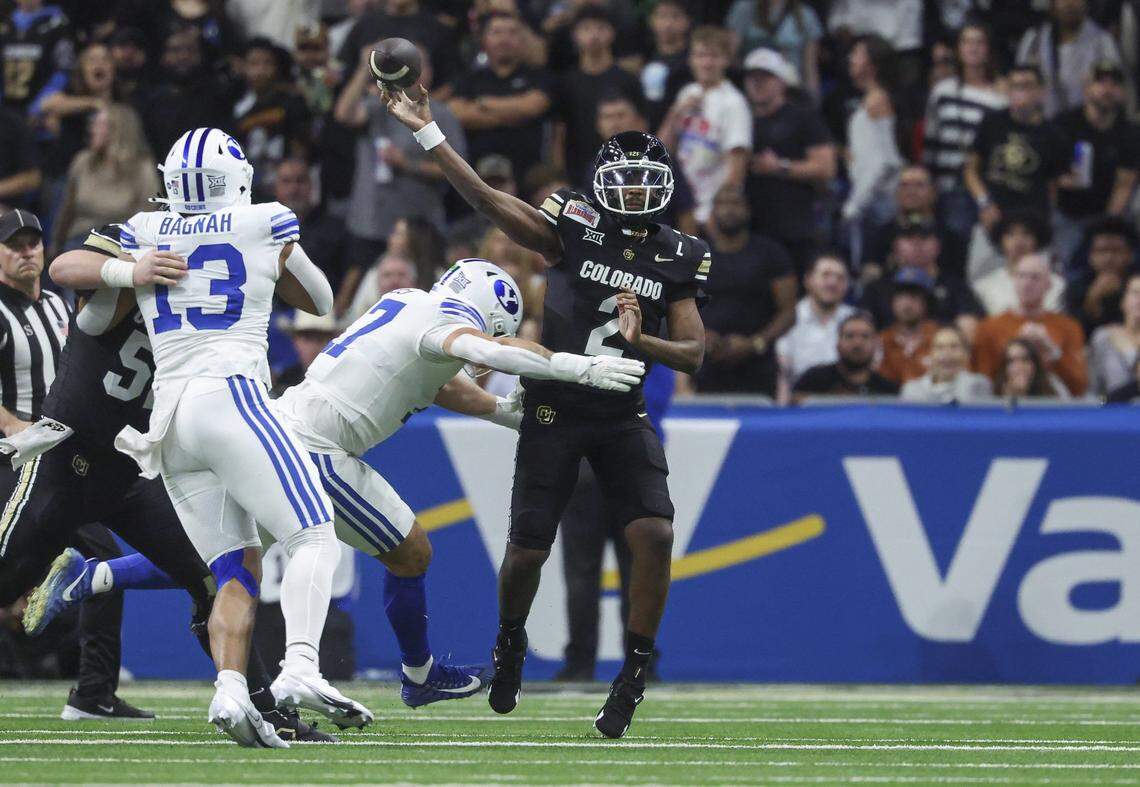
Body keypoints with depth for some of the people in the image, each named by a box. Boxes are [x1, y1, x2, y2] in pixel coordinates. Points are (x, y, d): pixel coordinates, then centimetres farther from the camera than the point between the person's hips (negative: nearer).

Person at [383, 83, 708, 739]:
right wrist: (427, 131, -18)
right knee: (528, 552, -1)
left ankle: (634, 677, -4)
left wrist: (640, 339, -19)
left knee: (655, 536, -18)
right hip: (554, 413, -2)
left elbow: (693, 354, 0)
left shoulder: (676, 259, 2)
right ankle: (511, 642, 32)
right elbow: (486, 198, -12)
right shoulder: (575, 228, -6)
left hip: (623, 416, 2)